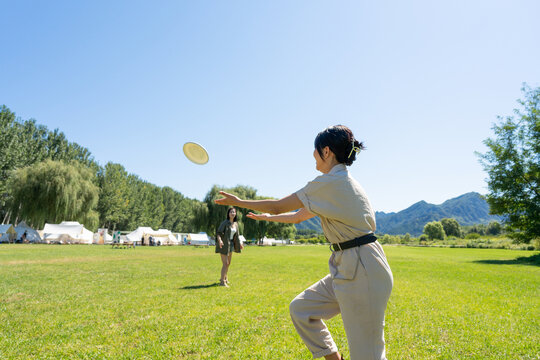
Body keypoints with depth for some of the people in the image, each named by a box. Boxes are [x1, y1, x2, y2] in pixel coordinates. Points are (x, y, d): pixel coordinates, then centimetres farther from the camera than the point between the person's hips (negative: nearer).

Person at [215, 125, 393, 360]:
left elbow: (276, 206, -10)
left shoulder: (330, 182, -16)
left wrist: (237, 202, 3)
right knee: (300, 309, 13)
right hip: (346, 268, 10)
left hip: (362, 270, -10)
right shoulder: (340, 182, 14)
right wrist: (267, 217, 33)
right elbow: (299, 216, 23)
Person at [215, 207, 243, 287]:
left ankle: (224, 277, 39)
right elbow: (218, 232, -23)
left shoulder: (236, 223, 4)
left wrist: (240, 243, 18)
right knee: (225, 263, -10)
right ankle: (222, 282, 0)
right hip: (223, 245, -7)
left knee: (228, 263, 19)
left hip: (231, 244, 7)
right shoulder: (225, 222, -16)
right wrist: (219, 240, -40)